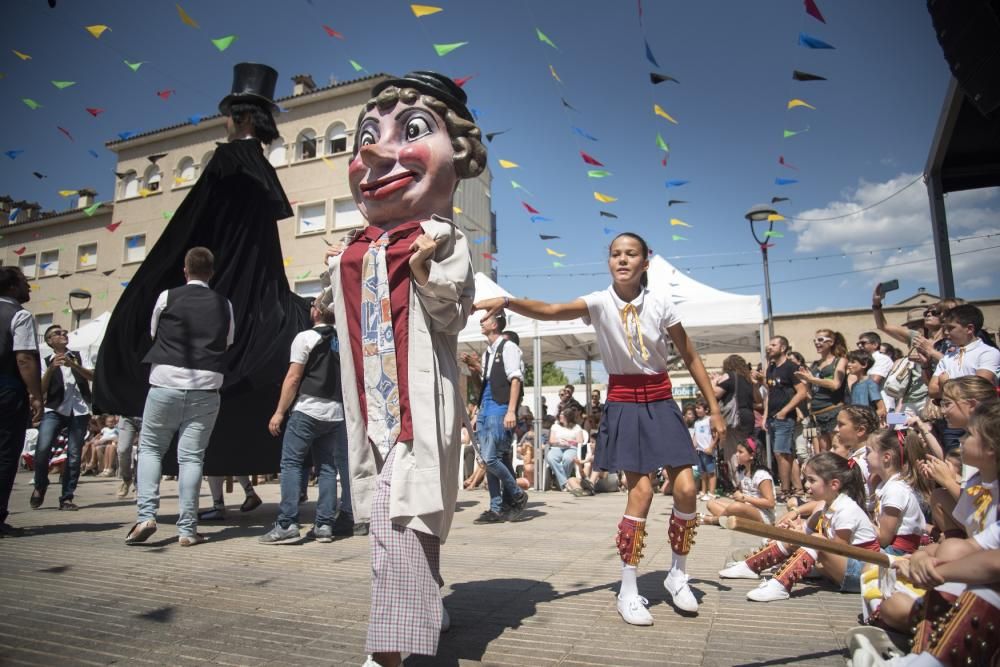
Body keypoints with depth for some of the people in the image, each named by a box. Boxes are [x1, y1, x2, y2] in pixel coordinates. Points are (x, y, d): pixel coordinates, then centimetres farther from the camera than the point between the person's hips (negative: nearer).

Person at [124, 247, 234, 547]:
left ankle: (146, 515, 2)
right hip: (206, 387, 1)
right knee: (191, 456, 4)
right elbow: (228, 343, 15)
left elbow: (153, 333, 15)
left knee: (150, 448, 15)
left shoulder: (167, 297, 0)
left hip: (167, 382, -1)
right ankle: (187, 529, 5)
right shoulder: (224, 304, 5)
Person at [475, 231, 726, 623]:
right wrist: (506, 302, -46)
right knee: (641, 492, -9)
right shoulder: (600, 303, -9)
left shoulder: (660, 302, -4)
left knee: (686, 488, -3)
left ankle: (678, 576, 23)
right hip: (624, 403, -2)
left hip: (660, 401, 2)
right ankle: (628, 591, 9)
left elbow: (690, 357, 4)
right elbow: (550, 311, -28)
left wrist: (714, 409, 4)